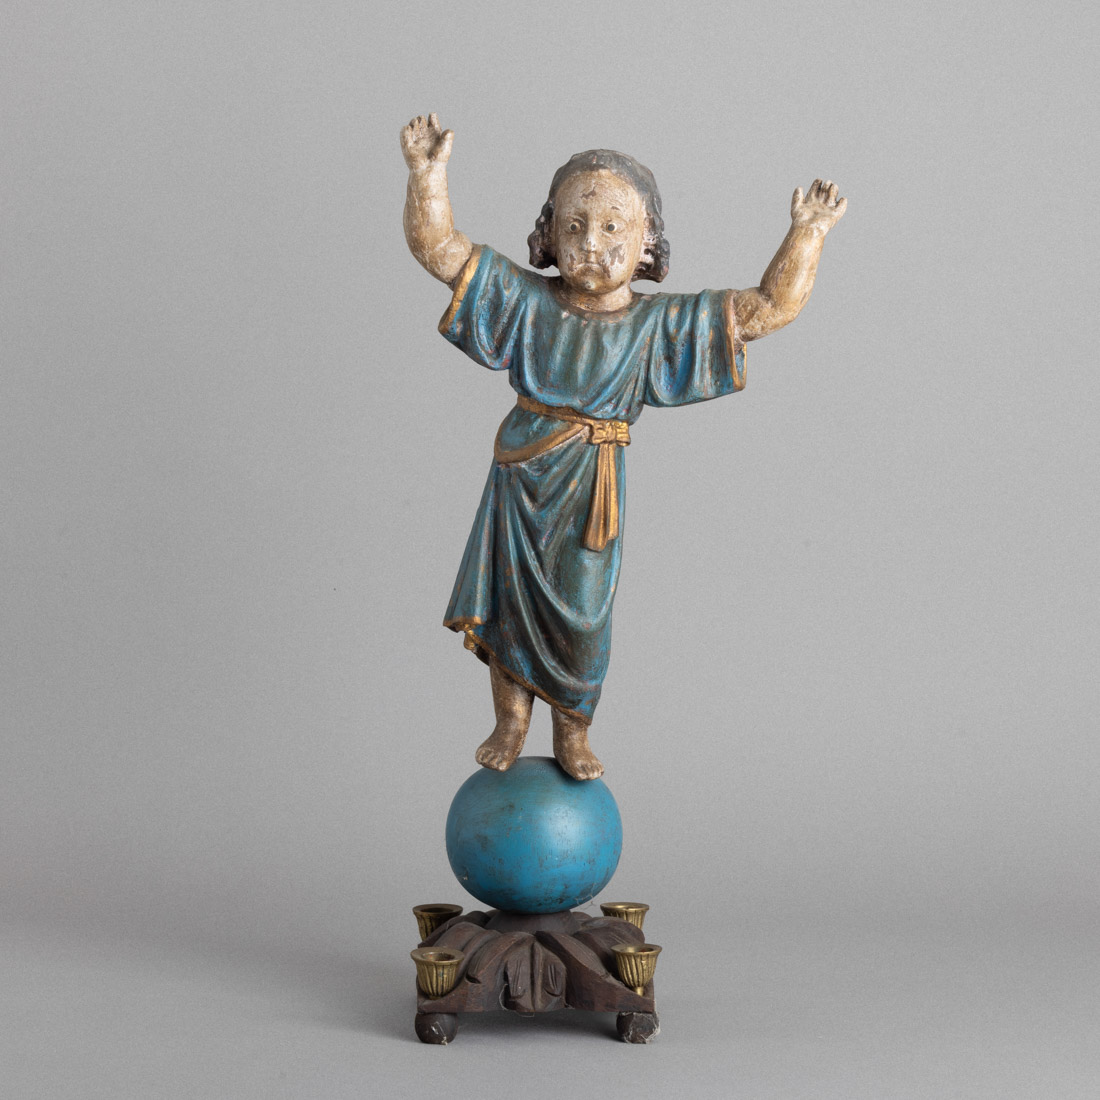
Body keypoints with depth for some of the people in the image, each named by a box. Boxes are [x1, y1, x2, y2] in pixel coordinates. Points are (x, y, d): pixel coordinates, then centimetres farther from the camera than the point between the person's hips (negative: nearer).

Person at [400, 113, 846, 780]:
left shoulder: (663, 322, -6)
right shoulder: (526, 299, -6)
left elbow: (771, 307, -6)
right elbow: (438, 247, -10)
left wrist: (806, 235, -17)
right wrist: (428, 175, -26)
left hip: (594, 486, 0)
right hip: (523, 474, 1)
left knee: (581, 614, 9)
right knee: (507, 603, 11)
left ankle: (573, 731, 33)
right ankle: (510, 722, 34)